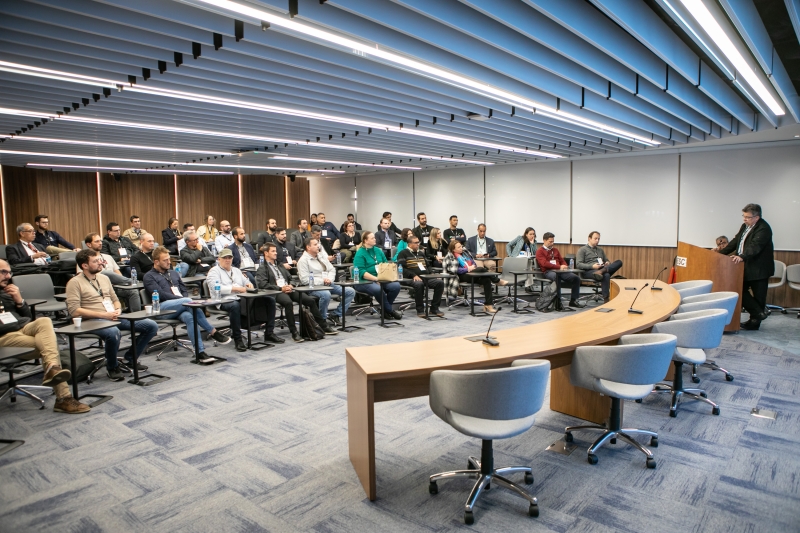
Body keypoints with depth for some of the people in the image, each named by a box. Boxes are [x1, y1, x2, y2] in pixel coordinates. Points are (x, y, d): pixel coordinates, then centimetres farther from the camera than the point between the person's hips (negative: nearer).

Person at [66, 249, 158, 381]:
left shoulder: (104, 278, 19)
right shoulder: (75, 283, -3)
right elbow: (74, 311, -12)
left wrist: (118, 310, 3)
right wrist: (103, 315, -17)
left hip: (114, 317, 7)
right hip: (93, 321, -7)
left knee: (151, 326, -8)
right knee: (114, 333, -41)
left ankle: (131, 357, 10)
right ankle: (112, 368, -13)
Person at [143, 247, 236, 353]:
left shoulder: (173, 273, 29)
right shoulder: (149, 276, 10)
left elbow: (184, 291, 24)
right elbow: (160, 294, -5)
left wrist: (185, 300, 0)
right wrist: (183, 300, -12)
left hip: (181, 307, 4)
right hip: (162, 308, -4)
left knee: (189, 316, -34)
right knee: (188, 301, -34)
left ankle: (200, 351, -45)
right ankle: (213, 332, -32)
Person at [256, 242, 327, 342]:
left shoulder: (280, 265, 30)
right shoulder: (262, 268, 6)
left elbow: (290, 278, 28)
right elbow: (262, 284, -10)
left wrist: (290, 285, 3)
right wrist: (280, 288, -18)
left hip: (288, 289, 6)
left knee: (311, 300, -13)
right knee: (288, 302, -39)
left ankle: (324, 326, -3)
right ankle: (294, 333, -33)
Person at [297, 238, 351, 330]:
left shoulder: (321, 256, 19)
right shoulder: (303, 260, -6)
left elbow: (332, 269, 19)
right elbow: (304, 279, -15)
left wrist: (329, 279, -4)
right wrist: (322, 281, -16)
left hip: (328, 284, 8)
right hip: (313, 287, -8)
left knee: (350, 291, -4)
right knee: (326, 294, -40)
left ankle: (336, 315, 1)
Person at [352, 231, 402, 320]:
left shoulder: (378, 250, 14)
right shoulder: (360, 254, -6)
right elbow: (361, 272, -15)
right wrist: (376, 279, -25)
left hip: (381, 279, 6)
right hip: (364, 282, -6)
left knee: (396, 285, -19)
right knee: (378, 289, -37)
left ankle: (385, 310, -2)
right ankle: (390, 310, -15)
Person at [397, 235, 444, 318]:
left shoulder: (421, 254, 27)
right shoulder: (403, 254, 5)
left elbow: (427, 266, 33)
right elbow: (401, 269, -8)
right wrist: (414, 275, -20)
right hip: (412, 278, -6)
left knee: (440, 282, -19)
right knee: (419, 284, -40)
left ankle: (434, 308, -11)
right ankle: (420, 310, -24)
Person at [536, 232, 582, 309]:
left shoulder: (555, 250, 27)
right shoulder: (539, 251, 6)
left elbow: (562, 260, 31)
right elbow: (544, 263, -9)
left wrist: (564, 266, 5)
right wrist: (559, 267, -16)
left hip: (559, 271, 7)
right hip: (548, 272, -6)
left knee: (576, 278, -14)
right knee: (556, 276, -42)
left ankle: (573, 300, -1)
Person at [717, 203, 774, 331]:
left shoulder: (763, 228, -18)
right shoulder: (745, 226, 10)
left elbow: (755, 246, -32)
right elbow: (735, 242, 16)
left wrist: (742, 257, -46)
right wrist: (720, 253, 9)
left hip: (759, 269, -9)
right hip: (745, 267, 9)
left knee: (758, 295, 2)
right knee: (741, 291, 8)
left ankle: (755, 322, 10)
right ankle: (758, 313, 16)